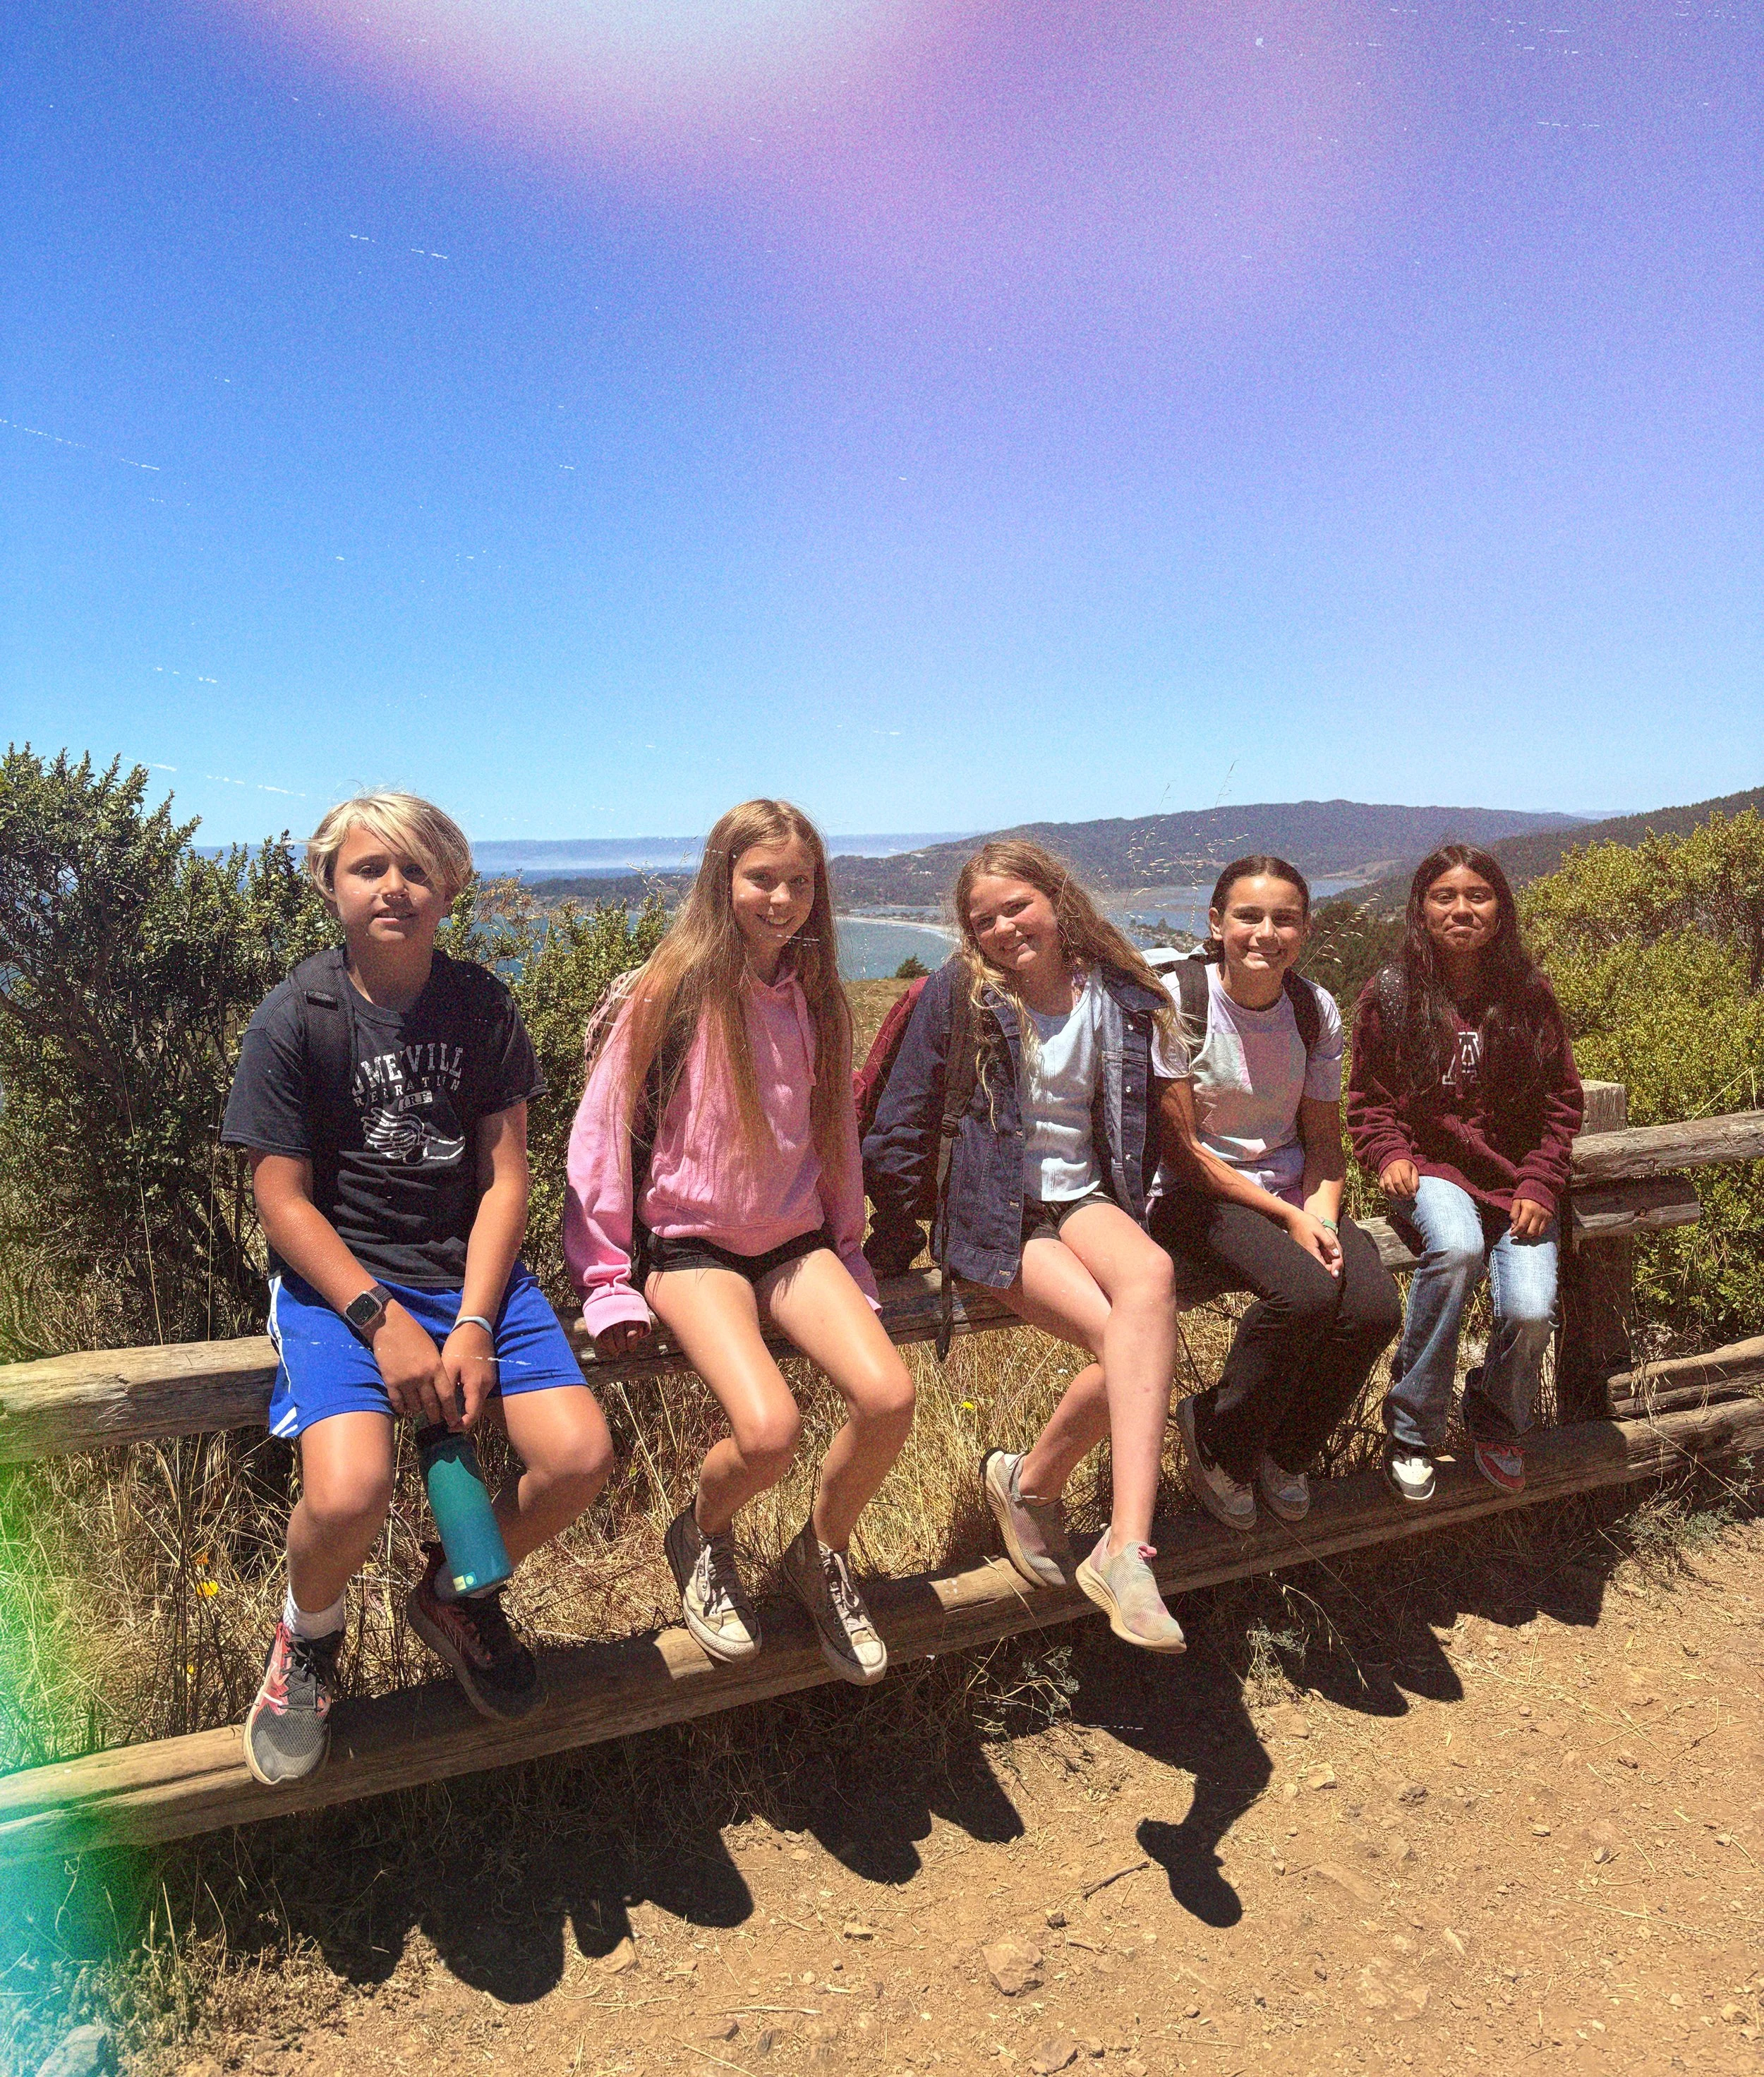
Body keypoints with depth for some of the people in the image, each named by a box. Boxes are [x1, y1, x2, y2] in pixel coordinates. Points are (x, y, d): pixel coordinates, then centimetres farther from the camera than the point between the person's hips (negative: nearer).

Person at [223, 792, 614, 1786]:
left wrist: (473, 1326, -12)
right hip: (339, 1274, -2)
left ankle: (458, 1592, 17)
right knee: (349, 1492, -27)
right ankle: (310, 1632, 11)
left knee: (581, 1458, -17)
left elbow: (505, 1175, 0)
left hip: (472, 1266, 3)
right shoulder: (295, 1018, -5)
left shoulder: (482, 1005, 2)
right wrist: (384, 1321, -18)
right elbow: (284, 1202, -7)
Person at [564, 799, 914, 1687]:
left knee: (888, 1396, -20)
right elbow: (604, 1135, -5)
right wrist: (610, 1281, -7)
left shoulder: (814, 999, 8)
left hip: (796, 1240, 5)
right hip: (691, 1245, -4)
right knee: (768, 1431, -26)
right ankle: (701, 1538, 10)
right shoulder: (672, 994, -7)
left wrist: (848, 1253, 13)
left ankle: (823, 1557, 10)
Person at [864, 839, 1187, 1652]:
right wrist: (895, 1237, 3)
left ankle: (1123, 1547, -27)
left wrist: (1132, 1212, 16)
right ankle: (1030, 1482, -10)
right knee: (1134, 1342, -29)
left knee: (1150, 1279, -34)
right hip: (994, 1214, -3)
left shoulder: (1118, 996, 8)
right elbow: (901, 1122, 1)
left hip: (1084, 1198, 4)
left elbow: (1135, 1117, 20)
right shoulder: (958, 992, -3)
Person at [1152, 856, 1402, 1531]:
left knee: (1374, 1308, -22)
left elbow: (1323, 1141, 9)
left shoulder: (1316, 1010, 3)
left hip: (1292, 1195, 5)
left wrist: (1319, 1213, -12)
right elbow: (1182, 1148, -12)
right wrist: (1288, 1218, -16)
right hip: (1197, 1198, -5)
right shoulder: (1179, 1001, -12)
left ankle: (1286, 1450, 7)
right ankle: (1217, 1439, -3)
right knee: (1306, 1293, -31)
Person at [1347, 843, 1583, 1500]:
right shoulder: (1390, 994, 3)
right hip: (1432, 1169, -2)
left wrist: (1539, 1183, -2)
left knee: (1530, 1311, -22)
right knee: (1457, 1249, -36)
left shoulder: (1528, 995, 6)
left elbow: (1562, 1097, 10)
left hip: (1517, 1179, 2)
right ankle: (1412, 1432, -18)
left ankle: (1496, 1423, 15)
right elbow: (1367, 1098, 10)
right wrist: (1390, 1153, -9)